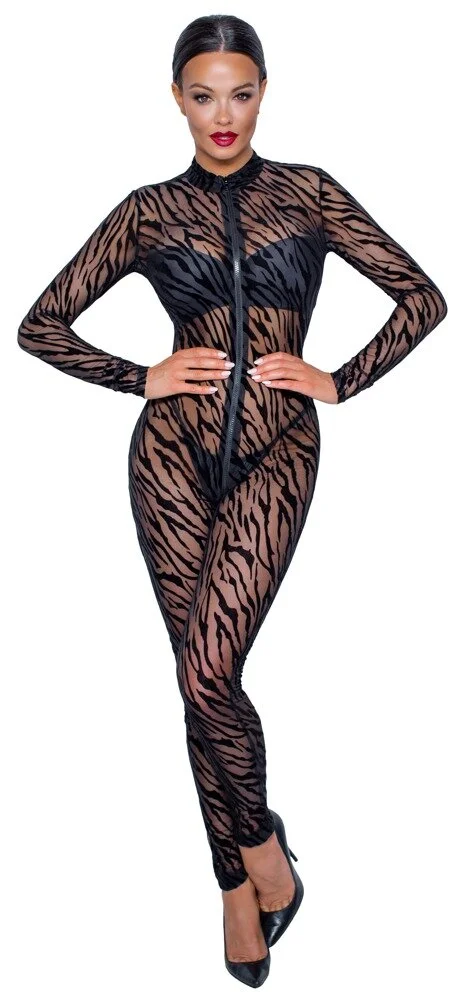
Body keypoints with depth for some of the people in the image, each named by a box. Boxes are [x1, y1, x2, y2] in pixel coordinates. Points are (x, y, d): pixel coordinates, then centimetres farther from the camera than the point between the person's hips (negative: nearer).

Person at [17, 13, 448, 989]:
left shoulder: (309, 192, 6)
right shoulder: (148, 210, 7)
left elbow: (423, 297, 7)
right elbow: (40, 326, 9)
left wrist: (341, 382, -1)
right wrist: (144, 378, -1)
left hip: (275, 456, -1)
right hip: (173, 453, 2)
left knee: (207, 672, -15)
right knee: (203, 679, 5)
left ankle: (256, 836, 14)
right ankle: (238, 879, 25)